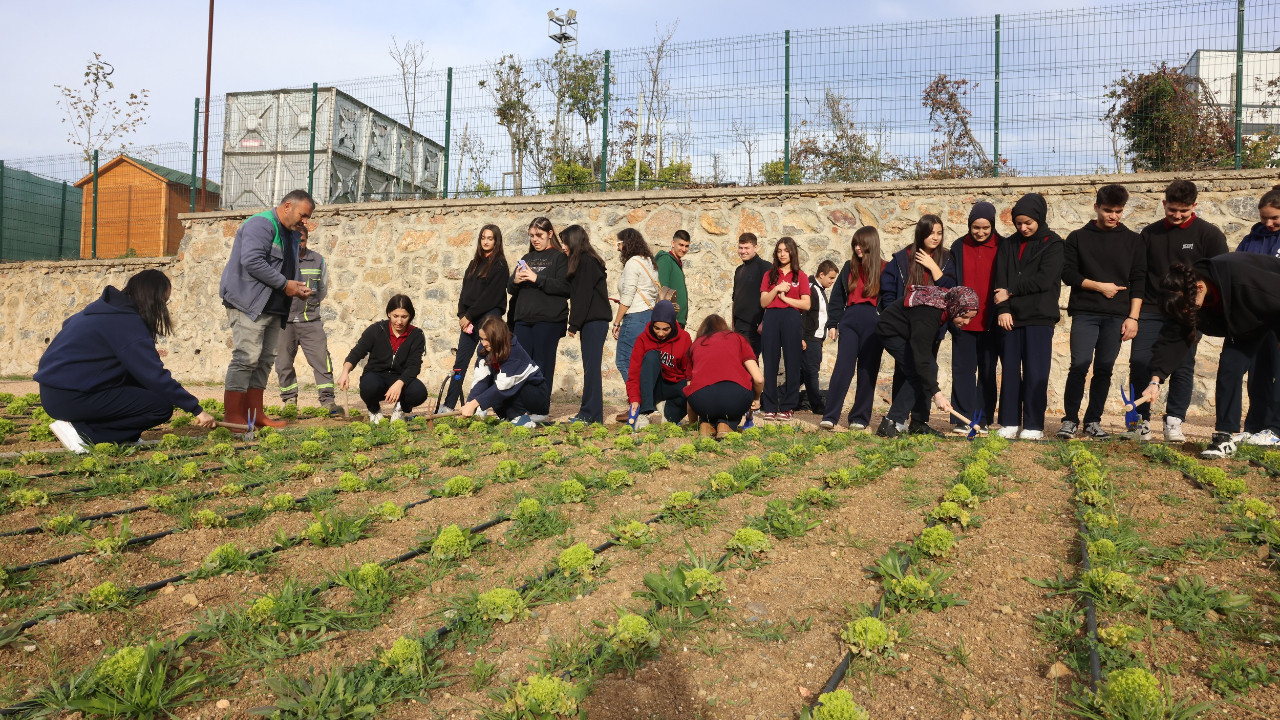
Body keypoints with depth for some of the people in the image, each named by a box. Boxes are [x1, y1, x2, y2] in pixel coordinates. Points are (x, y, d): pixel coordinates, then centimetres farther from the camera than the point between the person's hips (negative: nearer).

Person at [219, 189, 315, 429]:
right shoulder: (261, 224, -10)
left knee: (265, 360, 8)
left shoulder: (290, 234, 20)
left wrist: (297, 287, 5)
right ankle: (233, 417, -10)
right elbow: (252, 261, -23)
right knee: (247, 357, -12)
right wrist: (284, 284, -18)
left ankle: (255, 414, 12)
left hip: (273, 308, 10)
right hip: (250, 304, -10)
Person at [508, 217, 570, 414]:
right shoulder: (527, 258, 19)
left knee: (543, 364, -2)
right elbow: (511, 289, 18)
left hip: (548, 320, -5)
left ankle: (541, 410, 5)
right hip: (523, 320, 5)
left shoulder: (560, 257, 2)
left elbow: (565, 287, -12)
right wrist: (515, 281, -5)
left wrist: (537, 279, -16)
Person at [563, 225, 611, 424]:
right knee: (590, 366, 8)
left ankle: (591, 414, -8)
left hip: (593, 321, -9)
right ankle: (590, 413, 11)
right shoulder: (588, 260, 19)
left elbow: (583, 295, -15)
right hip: (593, 320, 9)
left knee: (591, 366, -9)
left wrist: (574, 324, -13)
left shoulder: (585, 261, -10)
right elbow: (576, 293, 19)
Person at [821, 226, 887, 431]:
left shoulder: (884, 269, 7)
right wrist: (832, 323, 8)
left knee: (868, 370, 3)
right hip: (849, 320, 1)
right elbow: (837, 297, 15)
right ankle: (830, 416, -9)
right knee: (842, 367, -7)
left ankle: (860, 417, 10)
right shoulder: (849, 267, 14)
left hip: (874, 323, -1)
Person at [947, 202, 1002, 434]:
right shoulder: (958, 247, 5)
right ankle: (962, 419, 4)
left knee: (987, 371, 7)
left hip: (991, 323, -1)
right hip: (963, 322, 1)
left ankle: (983, 419, 13)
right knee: (963, 369, 1)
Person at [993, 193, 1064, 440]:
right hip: (1011, 317, 3)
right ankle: (1009, 422, 10)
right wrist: (1002, 309, -10)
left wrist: (1011, 290, -7)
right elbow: (1000, 281, 3)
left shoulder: (1052, 244, 3)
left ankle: (1034, 425, 3)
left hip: (1039, 318, -3)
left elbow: (1044, 280, -9)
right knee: (1009, 370, 3)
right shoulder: (1009, 245, 13)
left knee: (1035, 372, -3)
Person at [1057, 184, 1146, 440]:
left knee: (1104, 369, 3)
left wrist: (1133, 317, -1)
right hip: (1084, 313, -2)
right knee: (1079, 365, -11)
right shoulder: (1078, 238, 7)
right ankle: (1070, 419, -3)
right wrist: (1100, 286, -7)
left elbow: (1138, 282, 6)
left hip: (1117, 315, 2)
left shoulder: (1133, 240, 10)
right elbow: (1068, 274, 1)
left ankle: (1093, 421, 12)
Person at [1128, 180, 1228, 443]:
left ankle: (1174, 421, 10)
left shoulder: (1208, 234, 0)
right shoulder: (1150, 233, 8)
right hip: (1150, 311, 2)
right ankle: (1142, 420, 6)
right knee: (1139, 363, -5)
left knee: (1182, 367, -1)